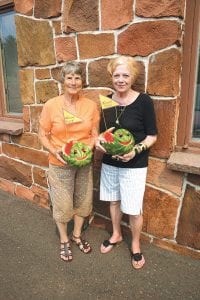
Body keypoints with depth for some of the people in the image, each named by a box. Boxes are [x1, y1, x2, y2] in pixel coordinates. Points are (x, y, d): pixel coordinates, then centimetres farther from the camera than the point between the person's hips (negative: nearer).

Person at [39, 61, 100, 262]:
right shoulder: (51, 105, -10)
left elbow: (95, 134, 4)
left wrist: (89, 148, -15)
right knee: (62, 204, 10)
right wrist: (54, 151, -20)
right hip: (60, 165, -2)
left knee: (82, 201, 17)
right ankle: (64, 240, 37)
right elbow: (43, 135, -4)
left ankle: (77, 235, 43)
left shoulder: (91, 106, -4)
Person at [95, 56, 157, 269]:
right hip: (109, 162, 5)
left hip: (134, 165, -4)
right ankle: (116, 234, 45)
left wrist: (136, 150, -23)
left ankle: (135, 244, 34)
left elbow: (152, 135, -8)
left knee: (133, 208, 6)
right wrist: (99, 140, -10)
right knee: (114, 201, 20)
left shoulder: (143, 101, -12)